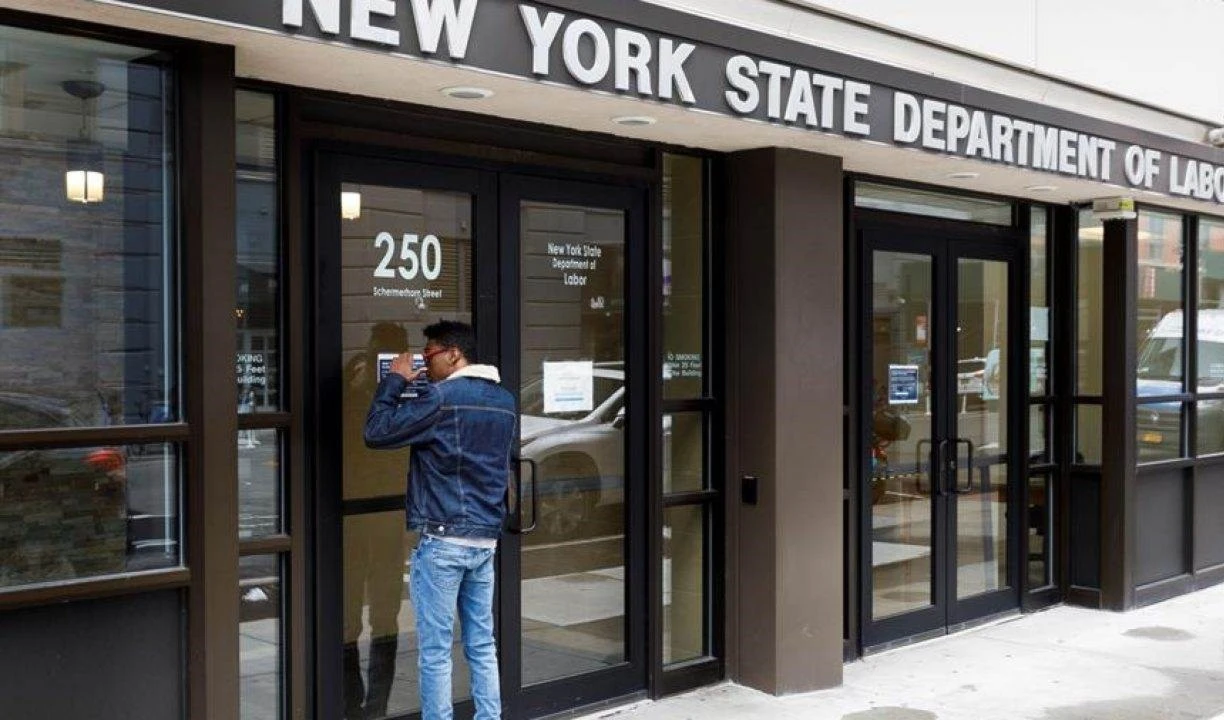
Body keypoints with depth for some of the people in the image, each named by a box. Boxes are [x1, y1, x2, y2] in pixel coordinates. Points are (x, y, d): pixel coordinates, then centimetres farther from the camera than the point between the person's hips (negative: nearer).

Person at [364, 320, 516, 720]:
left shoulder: (441, 397, -12)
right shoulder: (505, 401, 10)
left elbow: (376, 432, -11)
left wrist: (394, 380, 3)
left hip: (443, 540, -7)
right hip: (487, 538, 7)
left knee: (435, 652, 0)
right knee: (482, 646, 12)